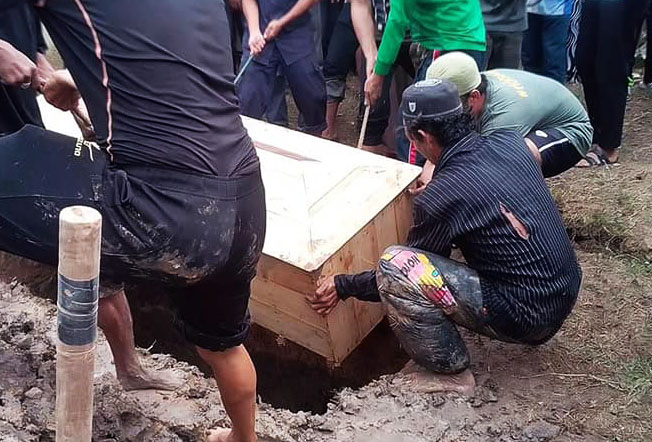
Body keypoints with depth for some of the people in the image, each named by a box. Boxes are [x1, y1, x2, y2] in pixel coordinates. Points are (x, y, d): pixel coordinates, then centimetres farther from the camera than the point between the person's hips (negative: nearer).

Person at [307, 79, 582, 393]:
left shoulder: (438, 198, -18)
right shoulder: (511, 143, -1)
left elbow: (401, 274, -3)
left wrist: (344, 287, 9)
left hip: (525, 316, -8)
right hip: (567, 294, 8)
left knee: (393, 265, -15)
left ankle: (451, 372, 1)